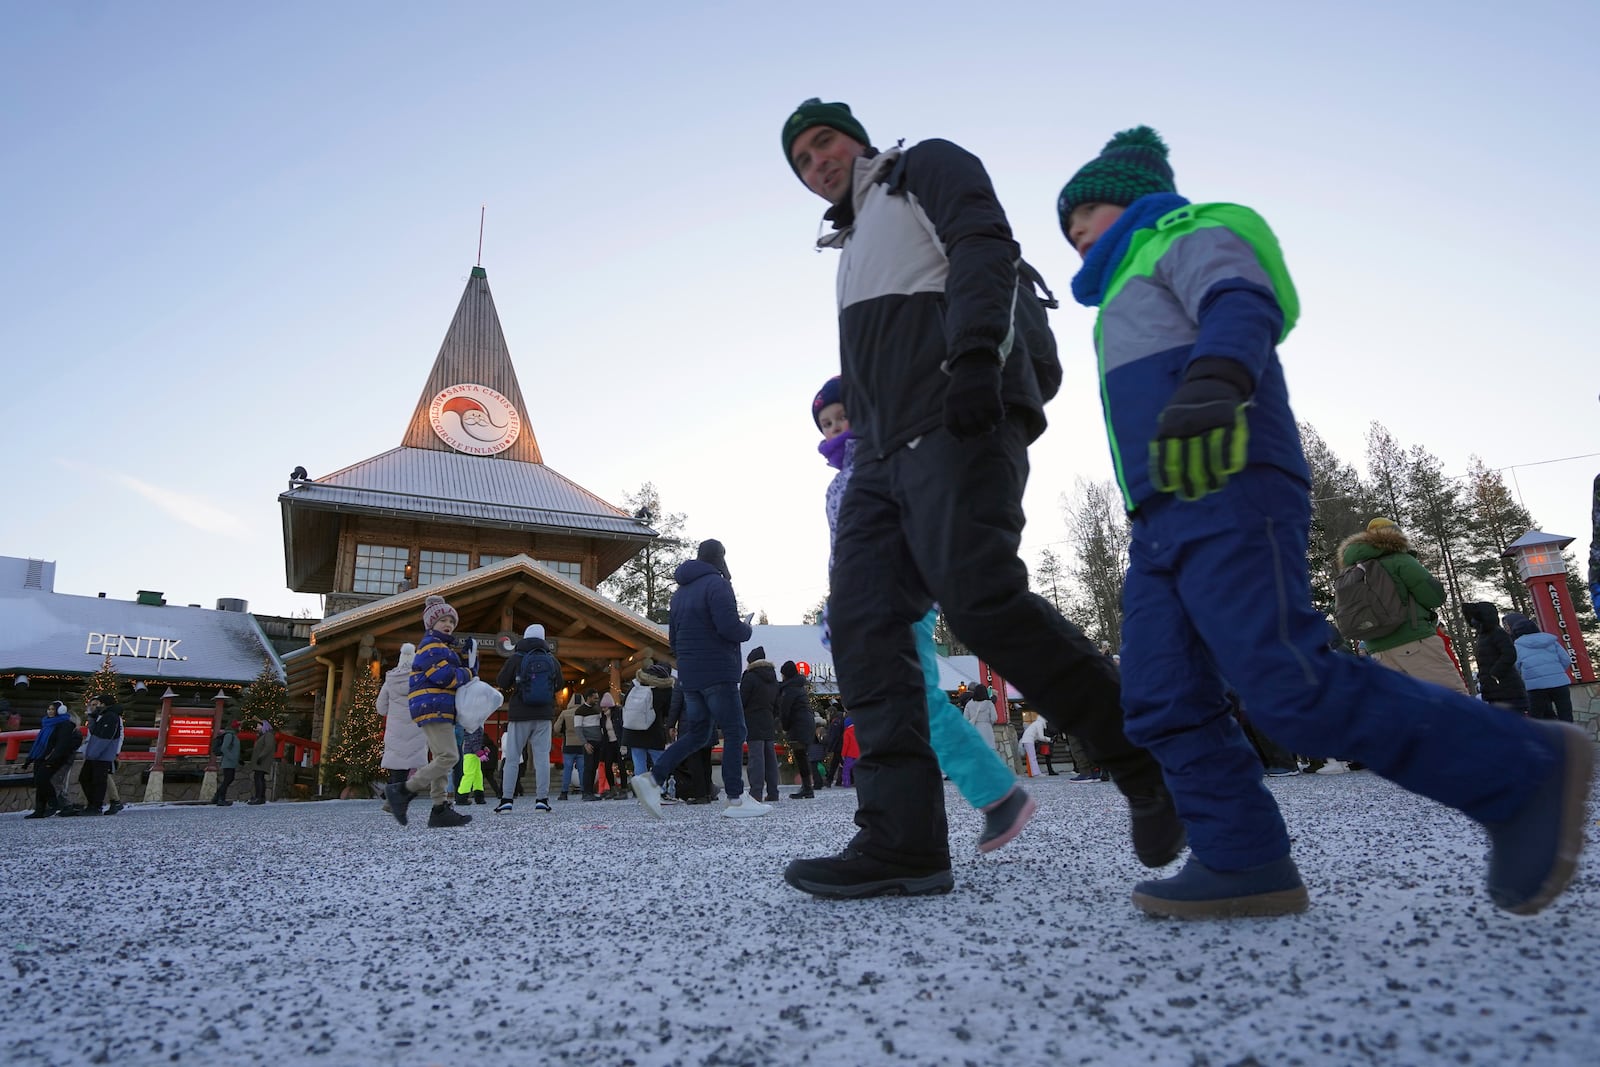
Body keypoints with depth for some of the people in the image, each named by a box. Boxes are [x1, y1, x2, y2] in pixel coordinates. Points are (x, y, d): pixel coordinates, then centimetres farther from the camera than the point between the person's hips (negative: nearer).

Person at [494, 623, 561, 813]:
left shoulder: (516, 658, -4)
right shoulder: (552, 659, 4)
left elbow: (501, 682, 0)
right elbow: (560, 685, 12)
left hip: (519, 714, -2)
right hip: (544, 715, 2)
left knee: (512, 758, 5)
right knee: (542, 757, 3)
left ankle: (506, 800, 3)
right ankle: (541, 800, -1)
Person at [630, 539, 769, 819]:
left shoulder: (680, 591, 17)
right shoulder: (716, 584, -10)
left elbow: (673, 636, 20)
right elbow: (729, 626, -20)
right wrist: (746, 629, -1)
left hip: (689, 675, 8)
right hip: (717, 672, -8)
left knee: (696, 734, 15)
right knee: (734, 732, -2)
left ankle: (653, 778, 3)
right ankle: (736, 800, -2)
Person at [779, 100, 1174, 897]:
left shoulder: (927, 168, 16)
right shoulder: (855, 246, 37)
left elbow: (985, 250, -5)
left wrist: (974, 355, -22)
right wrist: (865, 458, 20)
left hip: (956, 421, -8)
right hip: (886, 449, 8)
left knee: (979, 598, -23)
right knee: (861, 617, -9)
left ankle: (1147, 758, -6)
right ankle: (901, 838, -12)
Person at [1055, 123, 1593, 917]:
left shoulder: (1192, 235, 11)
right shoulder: (1130, 297, 37)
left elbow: (1242, 305, -12)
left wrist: (1211, 382, -35)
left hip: (1227, 492, -9)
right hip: (1164, 516, 10)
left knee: (1292, 686, -20)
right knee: (1164, 703, -3)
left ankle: (1521, 770, -5)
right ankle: (1244, 863, -2)